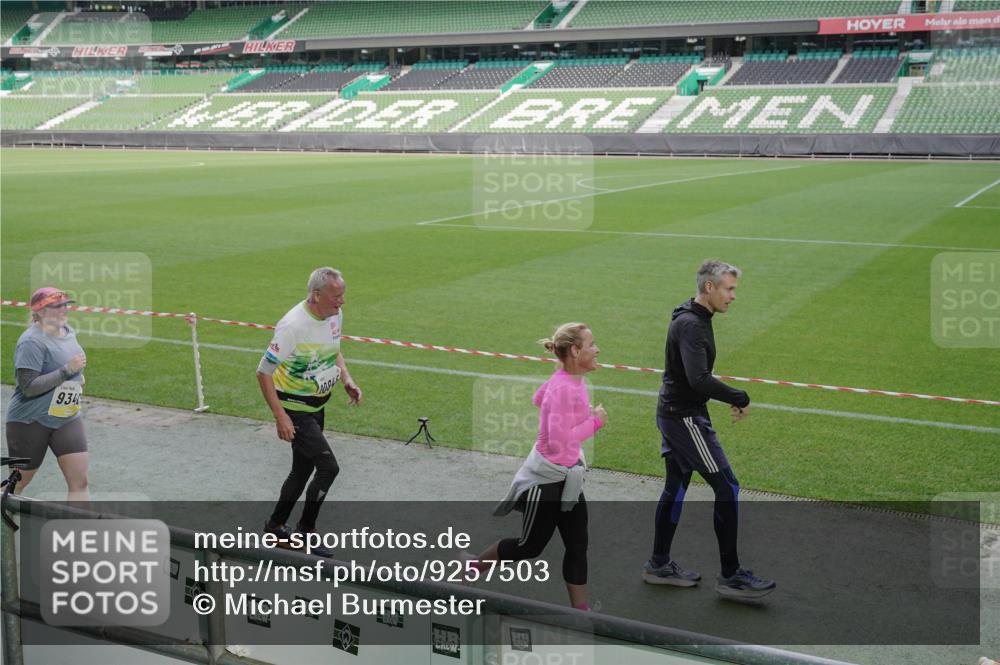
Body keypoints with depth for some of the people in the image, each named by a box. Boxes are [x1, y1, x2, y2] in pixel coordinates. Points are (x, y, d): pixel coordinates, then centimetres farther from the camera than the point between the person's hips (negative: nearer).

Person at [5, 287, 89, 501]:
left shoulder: (68, 332, 6)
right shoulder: (32, 342, -18)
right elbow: (29, 387, -26)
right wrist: (68, 370, -26)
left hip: (67, 419, 6)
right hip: (30, 421, -6)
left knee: (79, 481, -4)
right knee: (18, 483, 10)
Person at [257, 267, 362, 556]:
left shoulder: (335, 315, -2)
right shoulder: (293, 325, -26)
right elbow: (263, 372, -22)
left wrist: (346, 379, 1)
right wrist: (280, 417, -25)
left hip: (317, 405, 8)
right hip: (294, 408, -8)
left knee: (303, 469, 17)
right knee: (328, 467, -12)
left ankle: (275, 526, 34)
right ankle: (305, 532, 5)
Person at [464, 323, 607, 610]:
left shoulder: (570, 379, 0)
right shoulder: (564, 389, -27)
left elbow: (539, 399, 19)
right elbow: (559, 442, -31)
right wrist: (594, 421, -22)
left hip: (567, 476, 9)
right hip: (547, 478, -9)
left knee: (577, 545, 8)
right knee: (530, 545, 9)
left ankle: (580, 610, 16)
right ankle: (475, 565, 31)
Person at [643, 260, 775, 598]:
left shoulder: (694, 319, 11)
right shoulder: (691, 325, -21)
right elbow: (699, 379, -31)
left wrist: (731, 399, 12)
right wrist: (740, 399, -21)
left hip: (674, 414, 10)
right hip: (685, 417, -10)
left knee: (675, 487, 17)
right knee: (726, 487, -5)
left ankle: (659, 565, 27)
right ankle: (730, 575, 3)